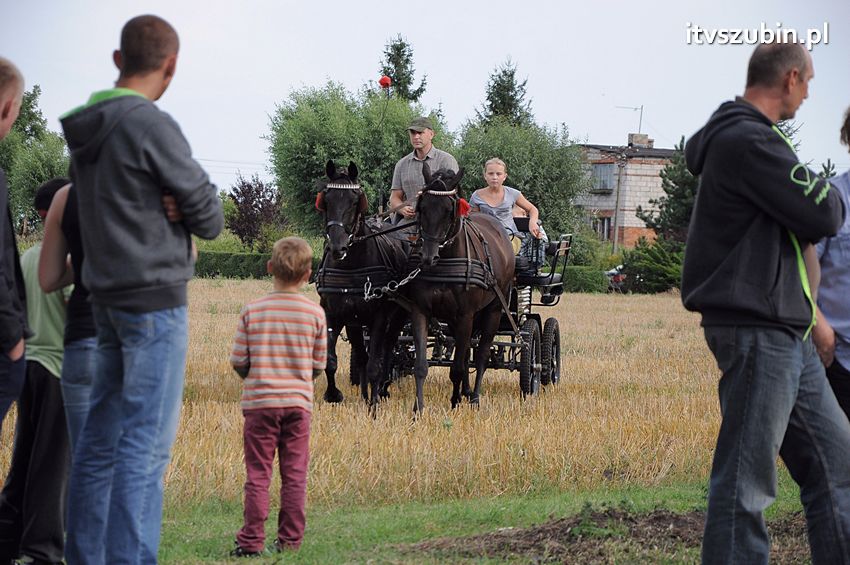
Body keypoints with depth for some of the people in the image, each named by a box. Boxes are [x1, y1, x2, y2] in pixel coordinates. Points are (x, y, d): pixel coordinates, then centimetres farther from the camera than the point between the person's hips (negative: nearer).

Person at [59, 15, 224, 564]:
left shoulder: (85, 129, 9)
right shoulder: (153, 126, -15)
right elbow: (209, 219, -10)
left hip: (108, 296, 8)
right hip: (155, 298, -8)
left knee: (102, 436, 10)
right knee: (147, 442, -8)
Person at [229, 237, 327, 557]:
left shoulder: (252, 311, -6)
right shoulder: (315, 313, -2)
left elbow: (238, 362, -4)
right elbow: (319, 365, 5)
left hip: (260, 401, -1)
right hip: (298, 402, 1)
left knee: (258, 474, 2)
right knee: (294, 476, 7)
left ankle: (252, 541, 0)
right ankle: (290, 540, 9)